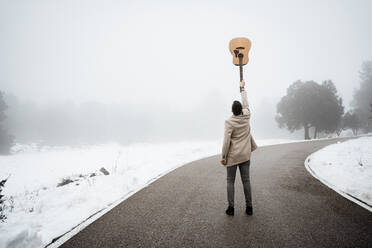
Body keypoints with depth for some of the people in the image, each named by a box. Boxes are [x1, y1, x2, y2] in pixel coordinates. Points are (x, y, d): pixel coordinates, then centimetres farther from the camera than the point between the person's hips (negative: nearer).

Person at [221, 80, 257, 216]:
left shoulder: (229, 122, -13)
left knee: (230, 181, 6)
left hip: (232, 156, -4)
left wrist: (223, 156, -8)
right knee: (246, 181, 9)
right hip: (245, 155, 4)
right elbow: (245, 103, 17)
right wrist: (242, 88, 29)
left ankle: (231, 207, 8)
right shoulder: (246, 117, -1)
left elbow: (226, 141, -16)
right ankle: (249, 207, 16)